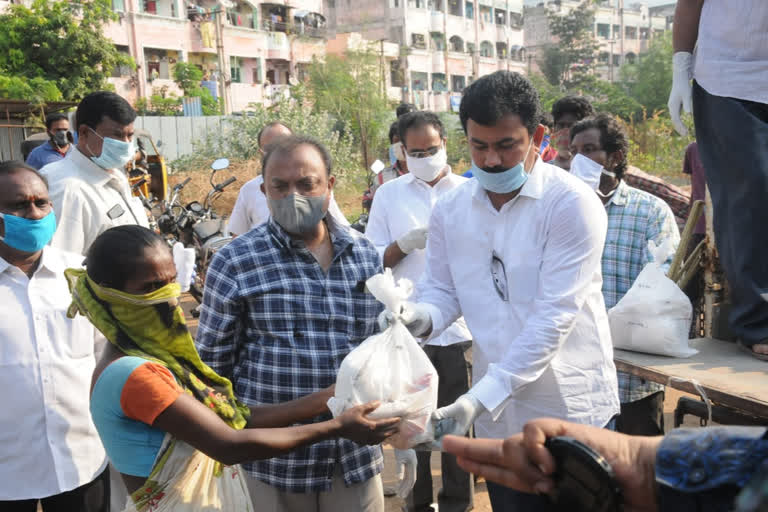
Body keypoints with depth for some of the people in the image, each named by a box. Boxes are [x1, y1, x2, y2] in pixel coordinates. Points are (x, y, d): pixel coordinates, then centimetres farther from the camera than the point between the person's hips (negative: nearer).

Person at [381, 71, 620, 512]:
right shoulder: (451, 211, 1)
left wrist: (479, 399, -25)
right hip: (497, 416, 4)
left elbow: (554, 316, -20)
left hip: (572, 410, -4)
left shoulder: (573, 203, -15)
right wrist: (420, 317, -18)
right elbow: (443, 290, 8)